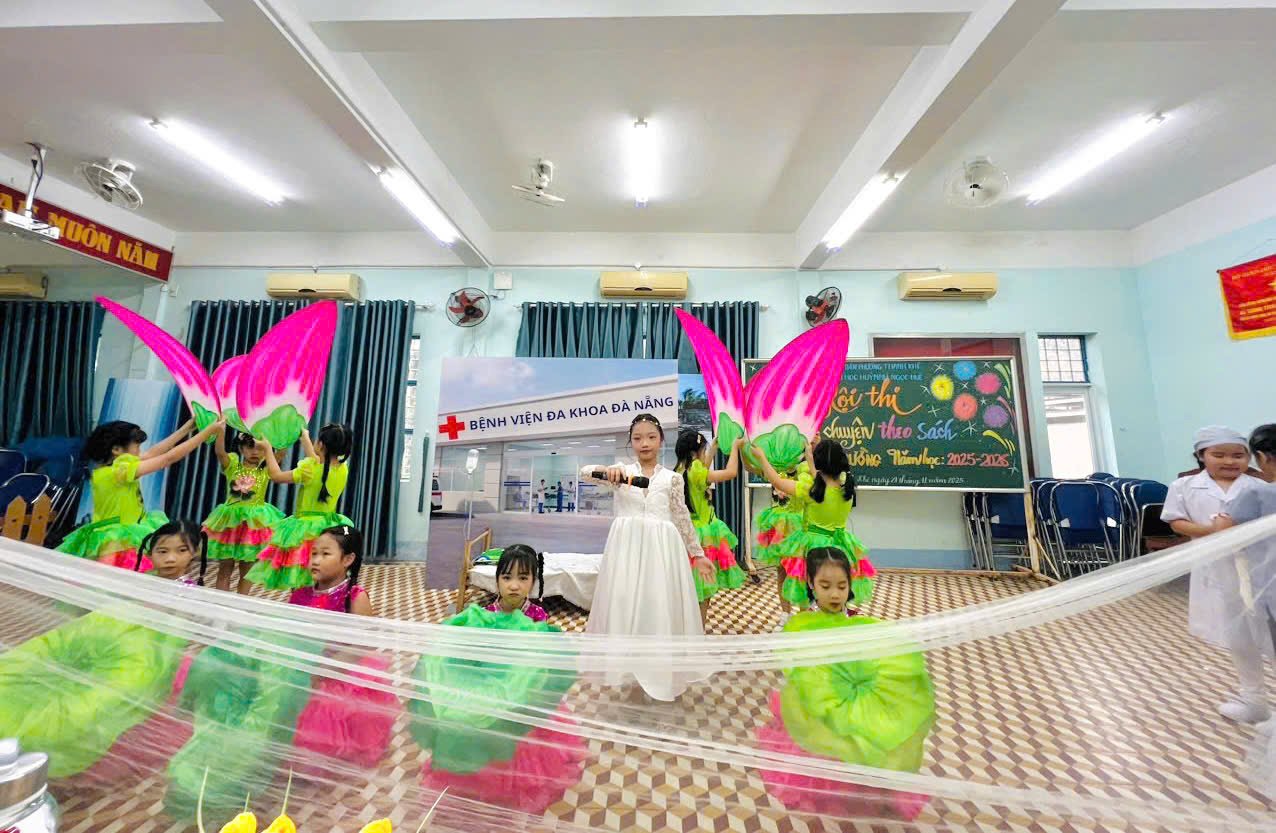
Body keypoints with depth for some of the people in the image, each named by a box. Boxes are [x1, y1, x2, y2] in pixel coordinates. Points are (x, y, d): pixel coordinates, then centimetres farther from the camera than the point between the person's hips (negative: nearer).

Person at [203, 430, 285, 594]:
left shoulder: (266, 469, -1)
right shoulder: (232, 464, 0)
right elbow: (219, 451, -20)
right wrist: (221, 427, -30)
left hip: (254, 522, 0)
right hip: (230, 519, 0)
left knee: (247, 569, 9)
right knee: (225, 566, 10)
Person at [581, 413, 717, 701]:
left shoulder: (672, 478, 6)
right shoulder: (622, 471, 4)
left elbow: (683, 519, 10)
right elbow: (585, 471, -11)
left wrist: (698, 554, 11)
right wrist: (607, 470, -33)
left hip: (661, 548, 0)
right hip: (627, 546, 0)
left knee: (661, 607, 6)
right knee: (626, 605, 5)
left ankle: (664, 675, 29)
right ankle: (637, 675, 25)